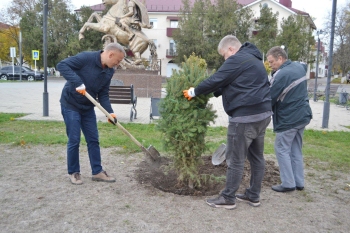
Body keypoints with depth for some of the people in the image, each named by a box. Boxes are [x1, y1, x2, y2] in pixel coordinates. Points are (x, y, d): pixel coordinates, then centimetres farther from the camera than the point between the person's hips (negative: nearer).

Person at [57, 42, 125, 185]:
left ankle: (97, 172, 18)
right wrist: (77, 82, -36)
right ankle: (73, 172, 16)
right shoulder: (86, 58, -21)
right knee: (74, 140, -2)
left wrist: (109, 112, -13)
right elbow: (62, 65, -25)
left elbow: (103, 94, 1)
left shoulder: (109, 72, 0)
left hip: (88, 108, 7)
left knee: (93, 140, 7)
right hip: (71, 105, -7)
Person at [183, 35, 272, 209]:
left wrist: (194, 92, 1)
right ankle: (254, 195, 24)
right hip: (262, 113, 10)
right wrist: (211, 93, 16)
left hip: (246, 116, -10)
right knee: (256, 156, 14)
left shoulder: (237, 59, -10)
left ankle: (228, 198, 8)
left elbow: (216, 80, -12)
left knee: (235, 159, -2)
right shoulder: (253, 59, 21)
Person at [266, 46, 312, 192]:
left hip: (289, 119, -8)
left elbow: (270, 99, -16)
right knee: (296, 150, 15)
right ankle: (299, 182, 21)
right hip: (303, 115, 9)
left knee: (282, 149, 3)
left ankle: (288, 183, 7)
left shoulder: (281, 75, -20)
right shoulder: (299, 67, 6)